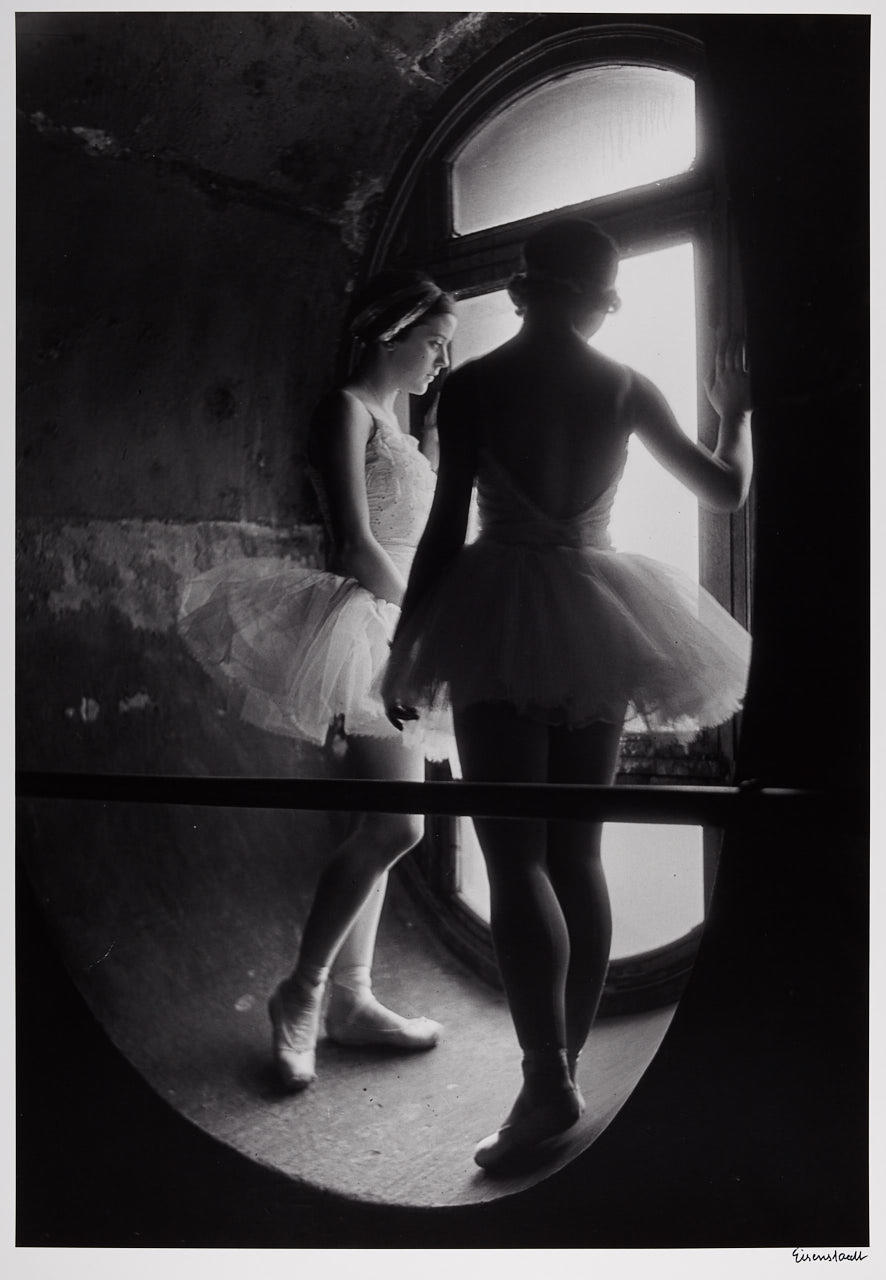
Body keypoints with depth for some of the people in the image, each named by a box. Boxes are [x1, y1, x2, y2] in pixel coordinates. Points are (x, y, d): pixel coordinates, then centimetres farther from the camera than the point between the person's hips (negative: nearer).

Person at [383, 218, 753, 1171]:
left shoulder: (472, 384, -2)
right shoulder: (627, 387, 5)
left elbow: (445, 526, -6)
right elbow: (726, 490, 13)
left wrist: (405, 647, 1)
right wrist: (736, 414, 32)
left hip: (499, 616, -3)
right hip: (598, 620, 4)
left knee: (515, 855, -4)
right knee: (576, 853, 10)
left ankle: (547, 1078, -13)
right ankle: (565, 1064, 16)